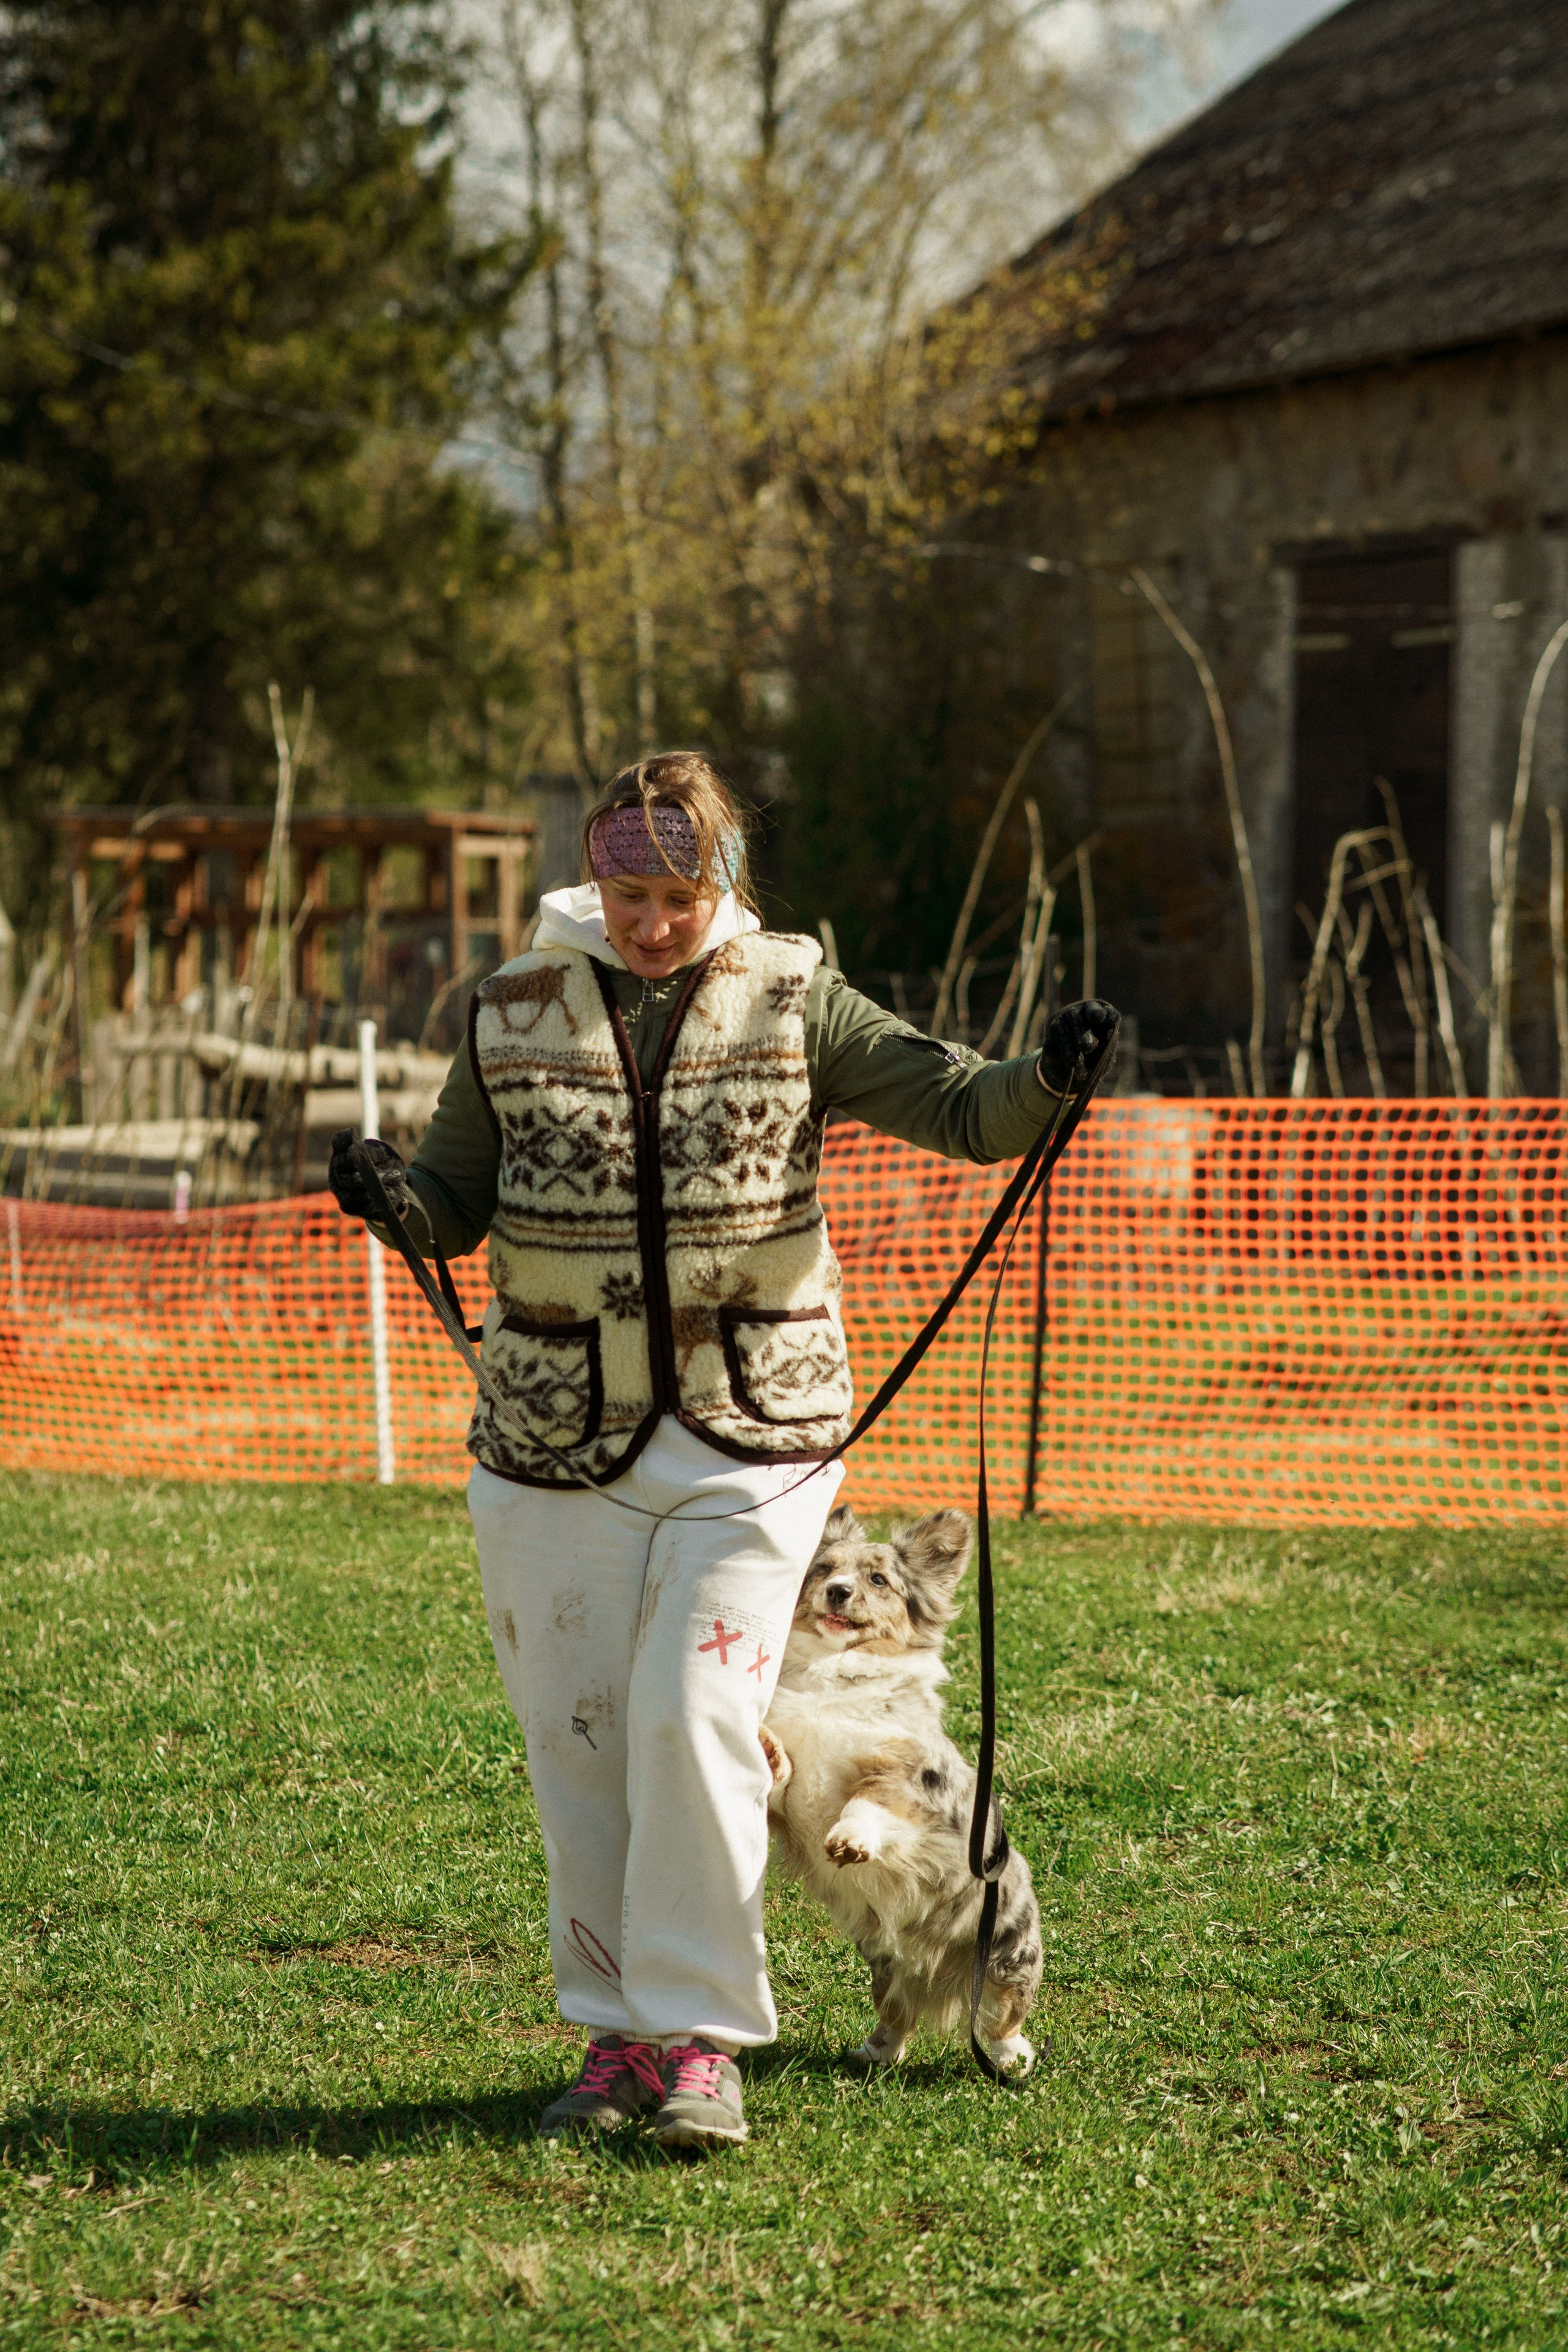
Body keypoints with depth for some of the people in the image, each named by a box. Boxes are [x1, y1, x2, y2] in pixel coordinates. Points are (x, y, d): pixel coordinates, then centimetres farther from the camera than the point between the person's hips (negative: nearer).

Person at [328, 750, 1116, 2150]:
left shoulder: (792, 1003, 1)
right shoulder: (517, 1012, 5)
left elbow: (955, 1106, -2)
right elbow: (461, 1192, 11)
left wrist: (1046, 1079, -23)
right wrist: (395, 1200, -11)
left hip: (751, 1442, -2)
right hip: (556, 1452, 2)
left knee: (694, 1719, -13)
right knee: (577, 1742, 6)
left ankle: (699, 2036, -1)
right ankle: (616, 2033, 20)